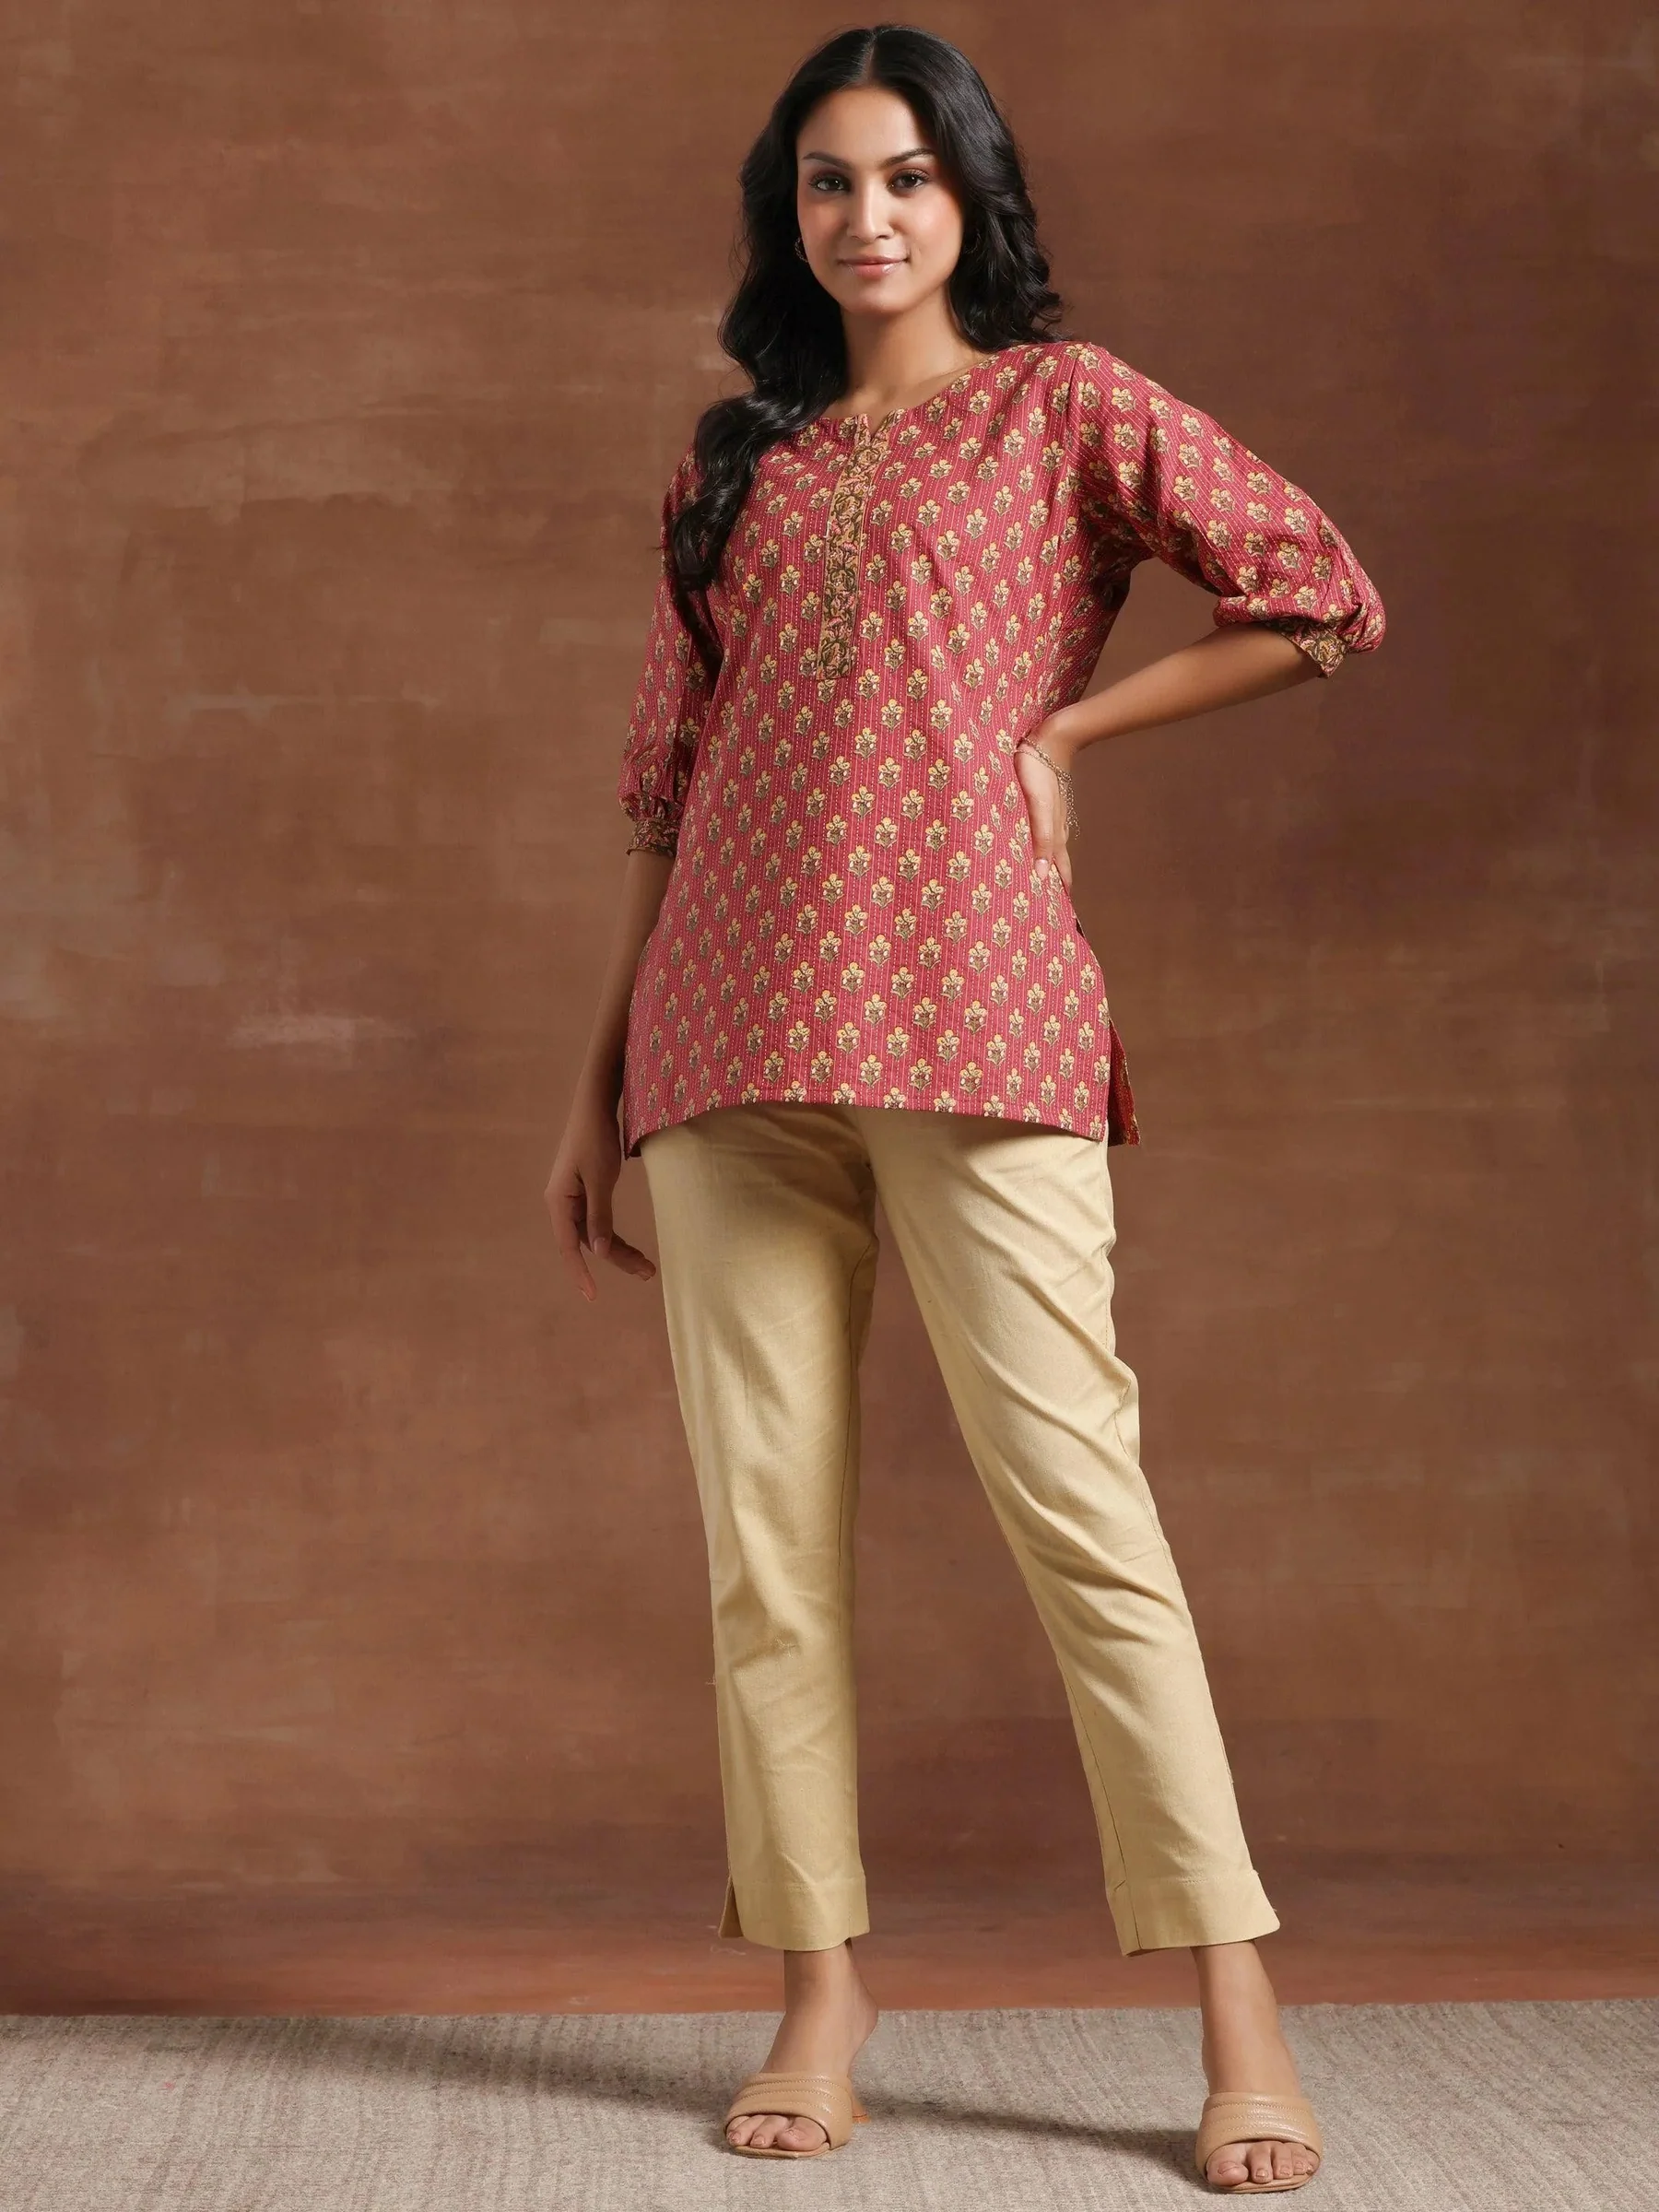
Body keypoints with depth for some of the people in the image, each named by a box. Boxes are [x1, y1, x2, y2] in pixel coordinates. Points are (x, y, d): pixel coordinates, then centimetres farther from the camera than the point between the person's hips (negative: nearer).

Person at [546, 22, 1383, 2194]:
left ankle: (1242, 2018, -7)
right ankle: (821, 1995, 9)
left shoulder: (1064, 404, 11)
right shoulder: (734, 461, 20)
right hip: (732, 1036, 4)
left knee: (1071, 1489, -10)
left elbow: (1325, 600, 4)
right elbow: (667, 780, 19)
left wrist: (1060, 727, 3)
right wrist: (599, 1082, 15)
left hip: (970, 1015, -4)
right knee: (765, 1525, 1)